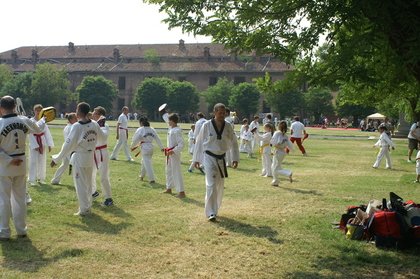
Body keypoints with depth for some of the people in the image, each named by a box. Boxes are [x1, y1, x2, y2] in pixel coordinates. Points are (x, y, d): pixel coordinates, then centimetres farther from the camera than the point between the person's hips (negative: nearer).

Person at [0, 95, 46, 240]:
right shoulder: (24, 121, -6)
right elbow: (38, 129, 16)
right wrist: (43, 119, 35)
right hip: (21, 164, 4)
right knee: (20, 198, 15)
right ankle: (21, 229, 24)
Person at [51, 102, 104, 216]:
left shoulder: (77, 126, -19)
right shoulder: (94, 125, -2)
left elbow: (68, 144, -17)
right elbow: (102, 137, 14)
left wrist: (57, 159, -9)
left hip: (79, 158, -6)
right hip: (90, 157, 6)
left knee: (80, 184, 4)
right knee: (88, 183, 19)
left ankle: (84, 209, 8)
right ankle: (88, 206, 30)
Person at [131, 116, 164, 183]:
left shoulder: (140, 130, -9)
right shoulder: (152, 129, 7)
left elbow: (135, 139, -4)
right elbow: (157, 139, 10)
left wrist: (132, 146, 13)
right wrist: (161, 147, 16)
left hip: (144, 148, -7)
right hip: (151, 147, 7)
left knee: (147, 164, -4)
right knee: (144, 162, 24)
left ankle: (152, 179, -7)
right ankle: (142, 175, 38)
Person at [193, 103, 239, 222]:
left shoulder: (228, 127, -1)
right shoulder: (207, 125, -10)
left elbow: (234, 143, 6)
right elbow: (199, 142, -2)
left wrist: (235, 158, 0)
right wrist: (196, 159, 1)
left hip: (221, 159, 4)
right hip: (209, 158, -4)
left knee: (220, 186, 12)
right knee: (211, 185, -13)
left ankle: (215, 209, 31)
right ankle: (211, 213, -9)